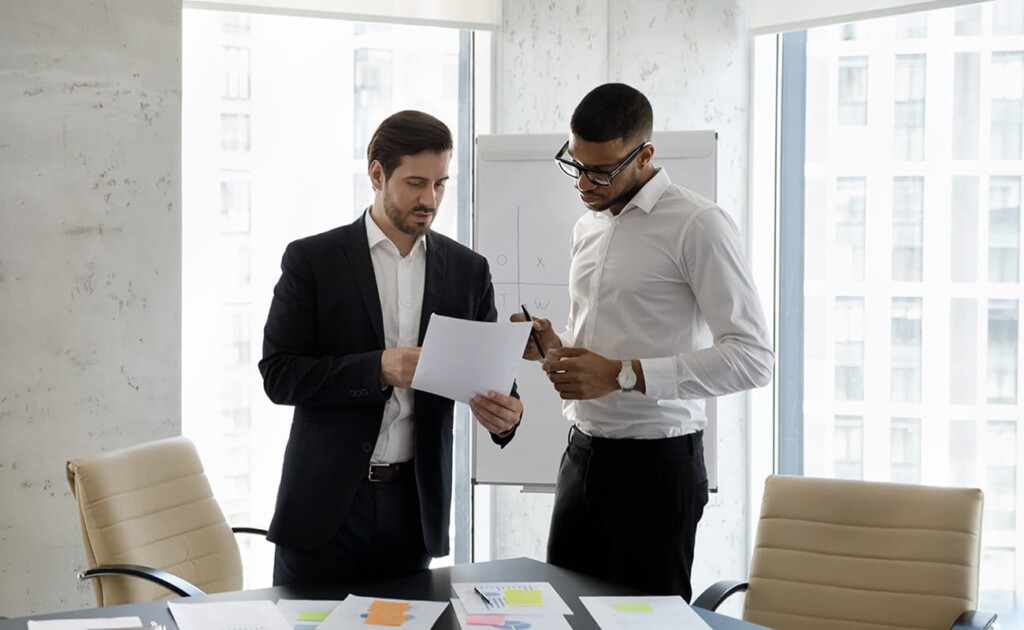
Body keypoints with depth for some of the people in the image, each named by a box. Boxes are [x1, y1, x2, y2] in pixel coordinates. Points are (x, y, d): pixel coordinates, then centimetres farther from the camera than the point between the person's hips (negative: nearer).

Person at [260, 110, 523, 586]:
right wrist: (377, 368, -21)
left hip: (414, 506, 3)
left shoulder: (467, 270, 6)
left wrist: (503, 412, -16)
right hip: (326, 506, -2)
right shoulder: (312, 260, -3)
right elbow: (278, 375, -8)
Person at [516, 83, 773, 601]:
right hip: (582, 454, 7)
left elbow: (752, 358, -19)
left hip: (656, 461, -7)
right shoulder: (587, 228, 13)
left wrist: (623, 375, -22)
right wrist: (553, 348, 1)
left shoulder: (696, 225, -12)